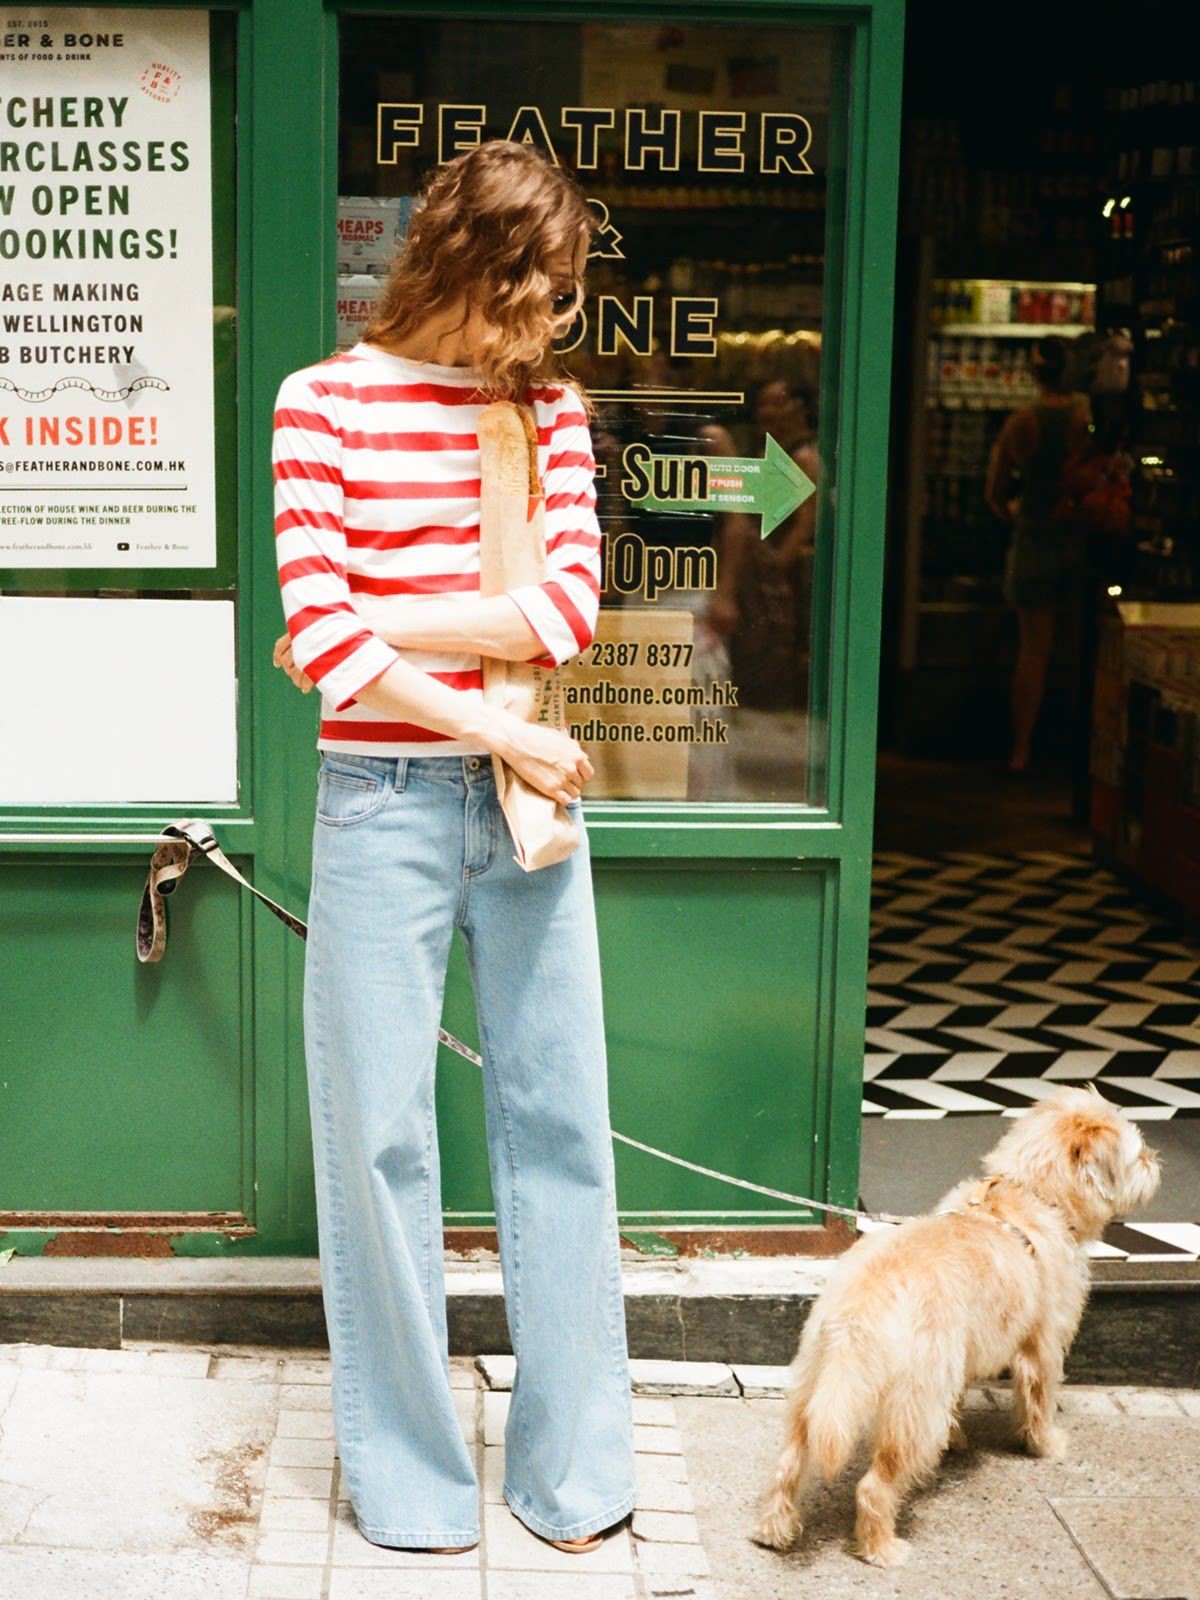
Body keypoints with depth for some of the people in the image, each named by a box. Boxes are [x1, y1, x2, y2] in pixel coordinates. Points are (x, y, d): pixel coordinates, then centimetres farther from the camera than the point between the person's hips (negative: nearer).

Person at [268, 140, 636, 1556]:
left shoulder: (551, 406, 8)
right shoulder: (325, 404, -3)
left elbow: (569, 603, -5)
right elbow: (318, 634, -12)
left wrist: (380, 631, -10)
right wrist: (505, 733, -12)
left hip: (528, 805, 4)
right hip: (383, 804, -3)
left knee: (559, 1127, 8)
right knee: (380, 1137, 4)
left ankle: (569, 1463, 23)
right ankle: (406, 1476, 21)